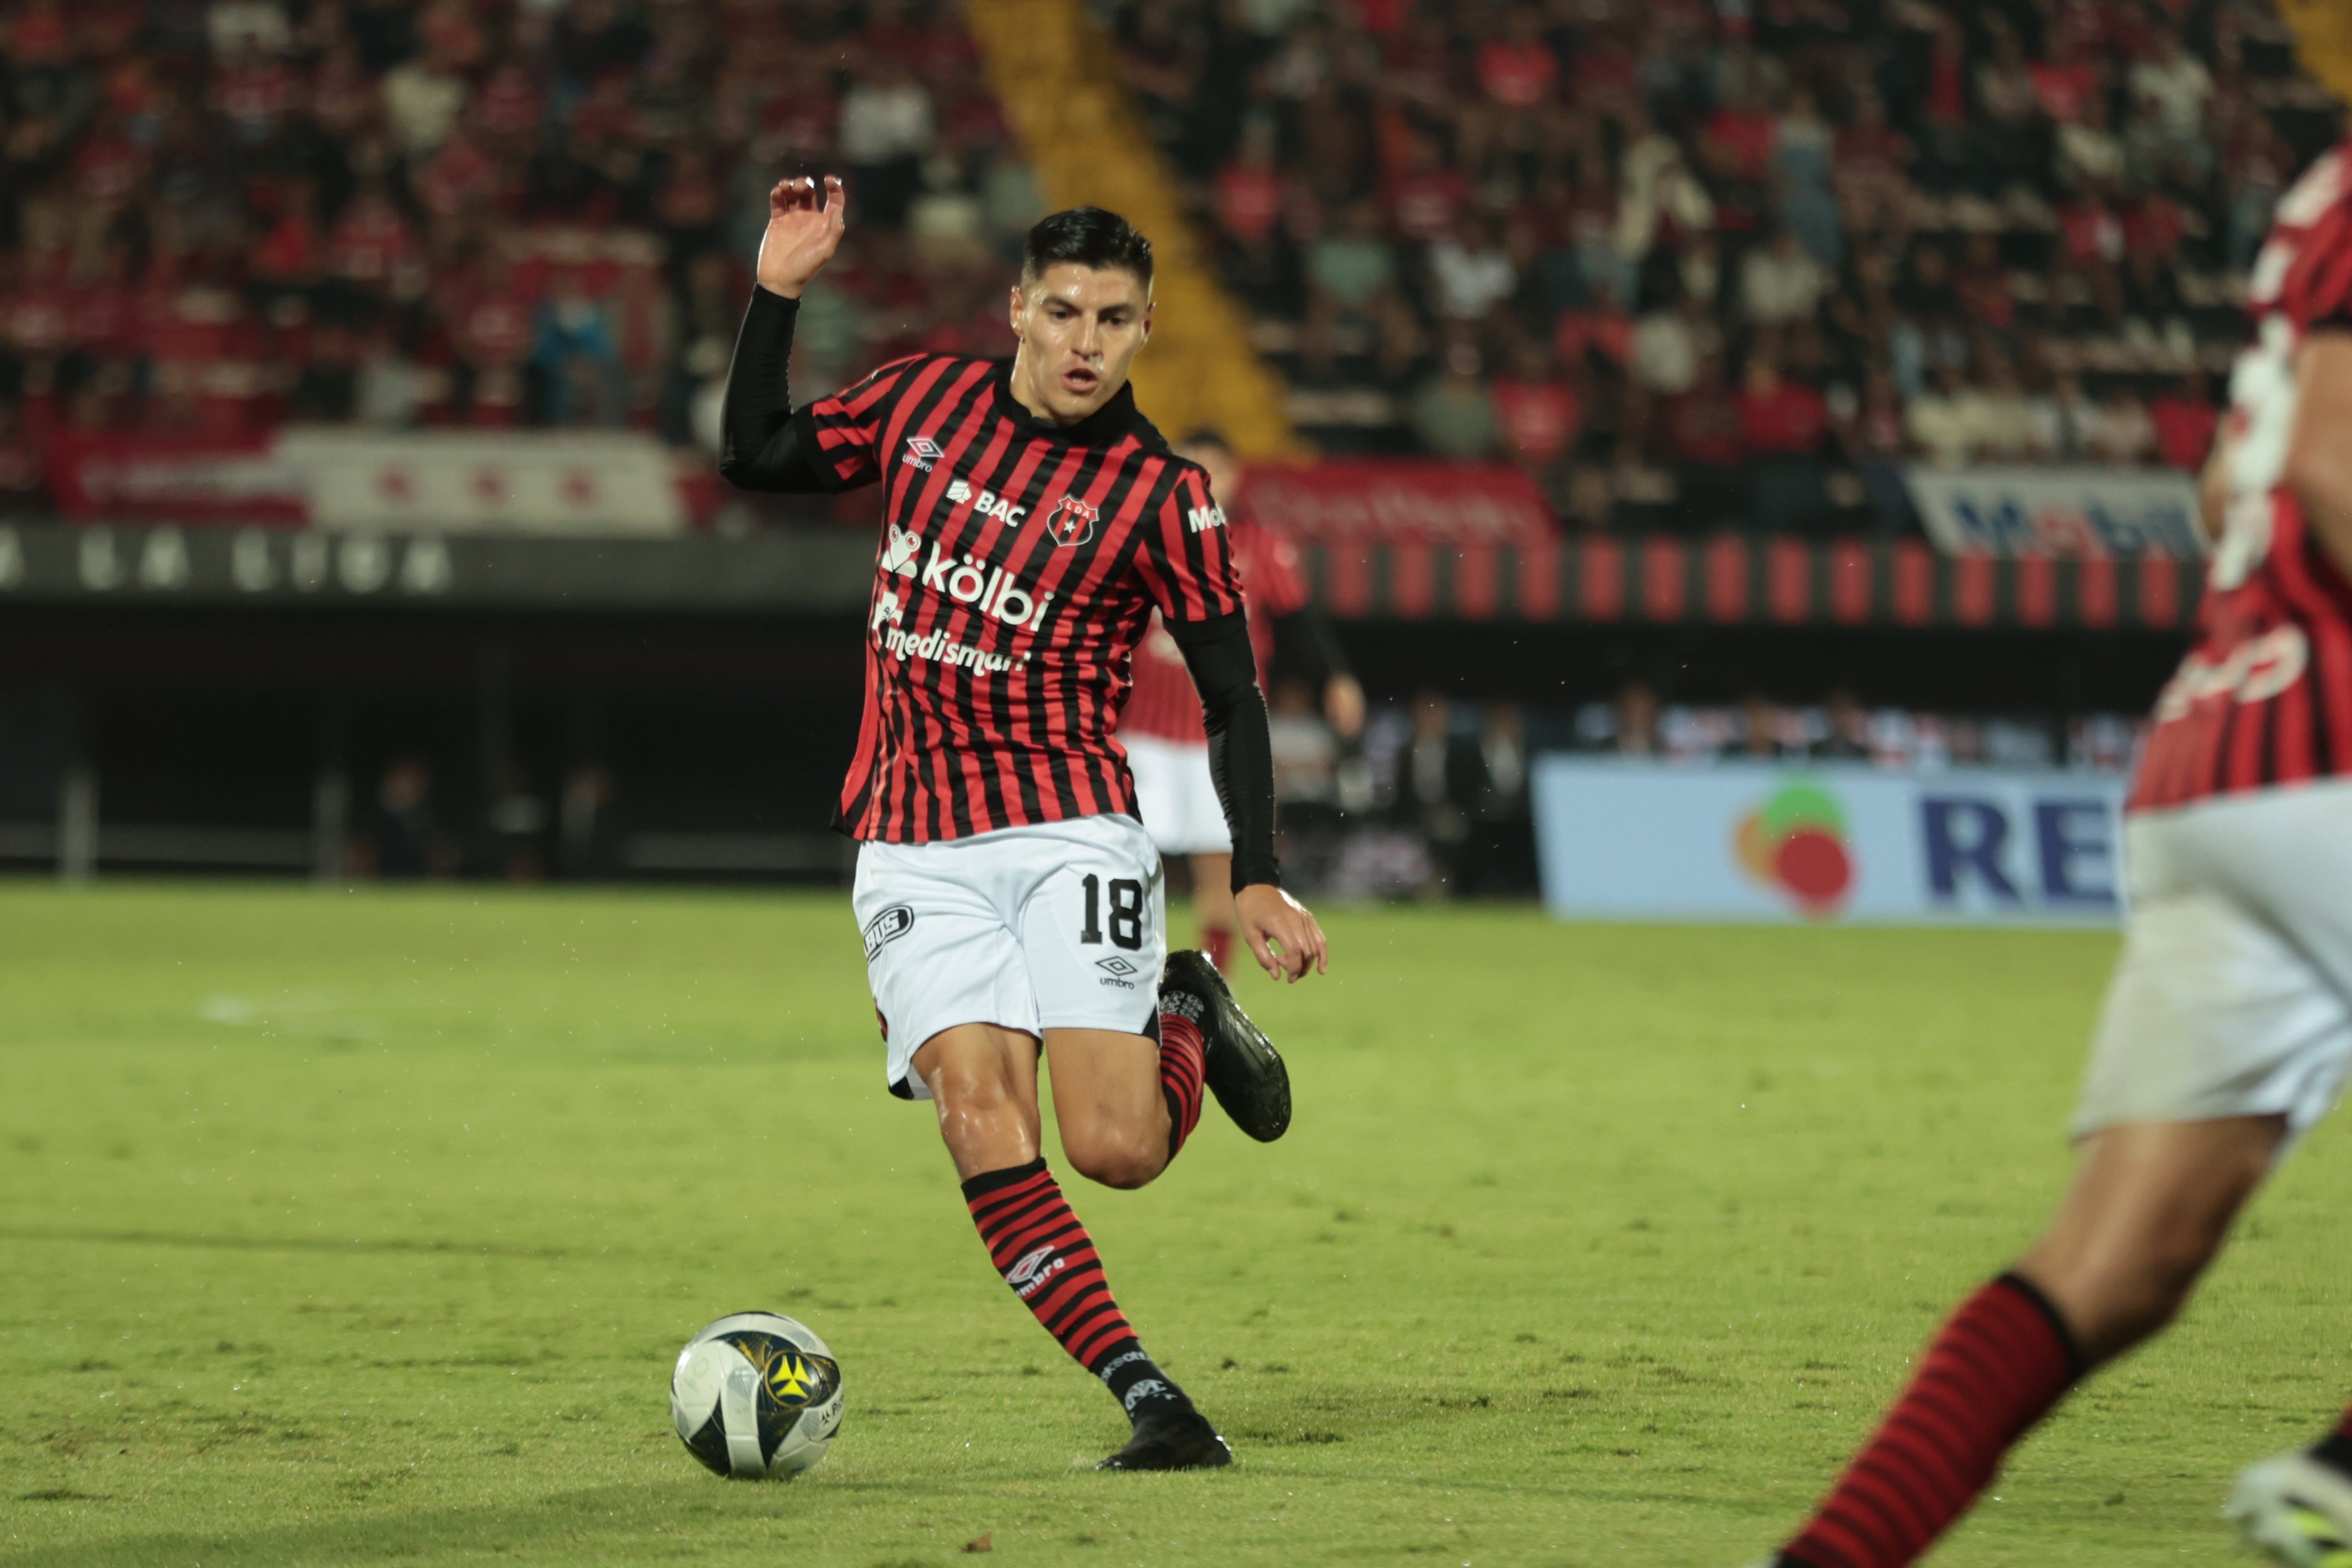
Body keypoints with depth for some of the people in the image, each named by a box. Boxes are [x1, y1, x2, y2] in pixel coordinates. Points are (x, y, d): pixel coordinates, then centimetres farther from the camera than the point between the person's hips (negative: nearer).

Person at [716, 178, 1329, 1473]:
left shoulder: (1160, 494, -4)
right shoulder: (924, 399, 7)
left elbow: (1232, 696, 0)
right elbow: (758, 457, 18)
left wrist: (1256, 880, -9)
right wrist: (777, 294, 8)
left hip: (1070, 832, -3)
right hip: (914, 852, 3)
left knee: (1114, 1149, -14)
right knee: (980, 1115, -17)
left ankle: (1188, 1021, 21)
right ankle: (1149, 1401, -15)